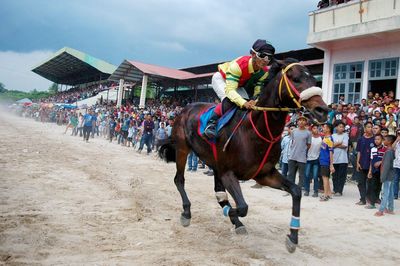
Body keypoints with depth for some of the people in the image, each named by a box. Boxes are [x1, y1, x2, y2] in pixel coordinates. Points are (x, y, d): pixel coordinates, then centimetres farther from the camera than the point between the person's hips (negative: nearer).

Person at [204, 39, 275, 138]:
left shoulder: (265, 71, -23)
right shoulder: (238, 64, -42)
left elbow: (258, 92, -22)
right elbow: (229, 89, -46)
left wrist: (254, 102, -46)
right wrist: (244, 103, -61)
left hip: (240, 85, 6)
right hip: (221, 78, -6)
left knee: (249, 105, -12)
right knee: (229, 100, -32)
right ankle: (211, 123, -20)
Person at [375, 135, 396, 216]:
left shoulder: (389, 151, -19)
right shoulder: (391, 151, 10)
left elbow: (387, 165, -22)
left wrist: (383, 177, -20)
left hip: (387, 176, -9)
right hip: (390, 176, 9)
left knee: (385, 193, -6)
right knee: (390, 193, 14)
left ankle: (381, 210, -3)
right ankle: (390, 209, 23)